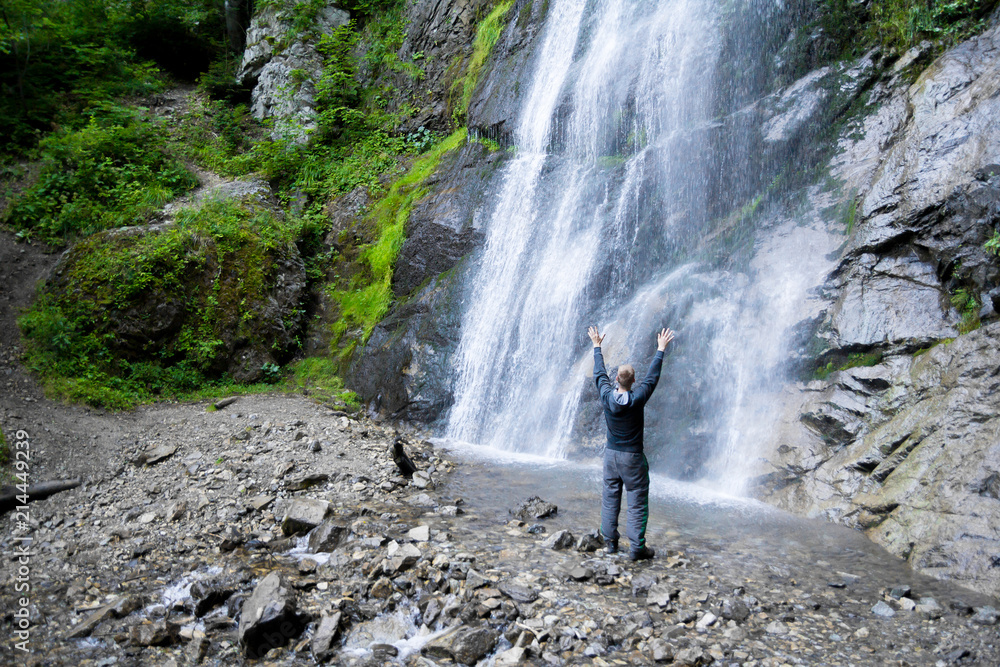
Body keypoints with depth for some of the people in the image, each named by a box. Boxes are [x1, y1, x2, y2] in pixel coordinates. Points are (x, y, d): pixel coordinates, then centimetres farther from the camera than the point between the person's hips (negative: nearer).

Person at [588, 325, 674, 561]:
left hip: (611, 453, 4)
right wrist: (661, 349, 3)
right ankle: (637, 548, 5)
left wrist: (597, 346, 20)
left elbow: (599, 373, 7)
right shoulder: (637, 399, -17)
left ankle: (610, 541, 21)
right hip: (632, 457, -4)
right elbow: (652, 377, -6)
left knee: (610, 498, 14)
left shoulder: (606, 396, -8)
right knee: (637, 502, 3)